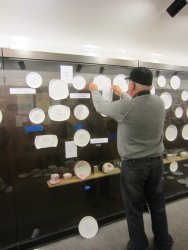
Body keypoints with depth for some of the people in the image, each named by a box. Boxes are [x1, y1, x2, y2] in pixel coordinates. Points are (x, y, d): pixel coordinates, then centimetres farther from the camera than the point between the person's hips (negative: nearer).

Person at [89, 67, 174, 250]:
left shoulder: (124, 107, -22)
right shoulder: (159, 102, -4)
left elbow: (100, 106, -3)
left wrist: (94, 90, 18)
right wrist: (122, 94, 31)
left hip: (133, 165, -5)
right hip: (156, 162, 6)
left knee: (134, 210, 15)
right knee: (158, 205, 23)